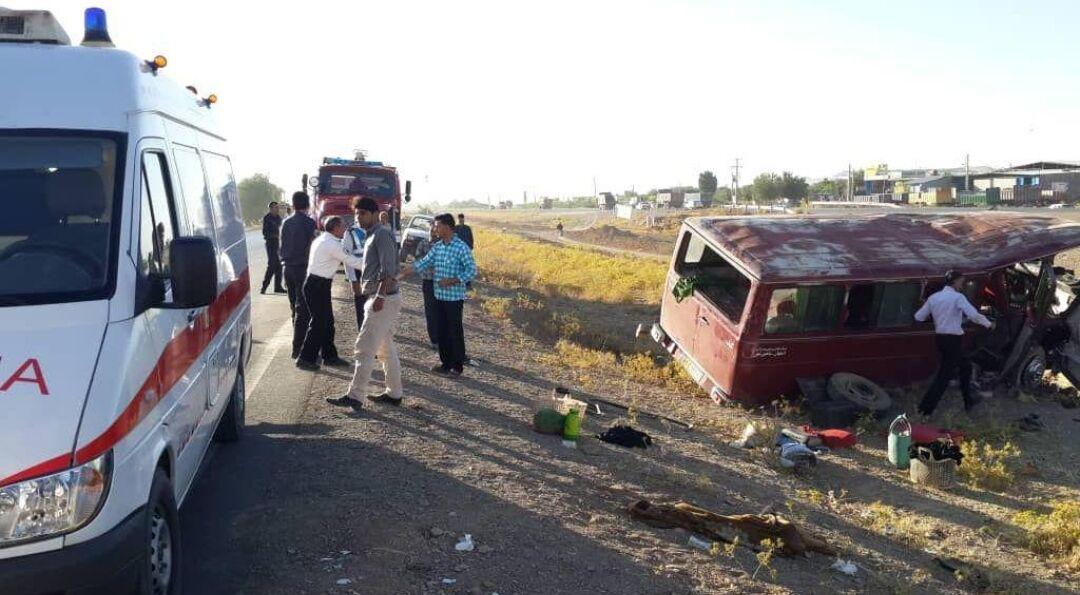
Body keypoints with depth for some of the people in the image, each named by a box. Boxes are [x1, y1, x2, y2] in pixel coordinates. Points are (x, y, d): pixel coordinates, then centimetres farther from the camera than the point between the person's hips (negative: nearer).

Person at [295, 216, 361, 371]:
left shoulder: (321, 240, 12)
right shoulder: (332, 245, -17)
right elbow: (351, 261, -14)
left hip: (317, 284, 10)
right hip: (317, 286, -10)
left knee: (327, 321, 14)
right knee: (319, 322, -4)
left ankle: (330, 356, 21)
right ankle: (305, 359, 3)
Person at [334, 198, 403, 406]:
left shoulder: (382, 234, -13)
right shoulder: (372, 235, 18)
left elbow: (389, 270, -22)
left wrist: (379, 297, -26)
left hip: (384, 300, -10)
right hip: (379, 298, 10)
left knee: (365, 348, -8)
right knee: (386, 348, 14)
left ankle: (354, 395, -5)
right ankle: (394, 393, 20)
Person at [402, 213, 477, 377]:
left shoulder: (461, 247, -13)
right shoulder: (437, 246, 8)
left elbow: (472, 271, -16)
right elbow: (423, 264, 7)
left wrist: (451, 281, -21)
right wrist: (401, 273, -1)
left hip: (454, 297, -7)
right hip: (439, 296, 7)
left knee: (455, 332, 1)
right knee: (441, 331, 12)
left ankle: (457, 366, 11)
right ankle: (445, 363, 24)